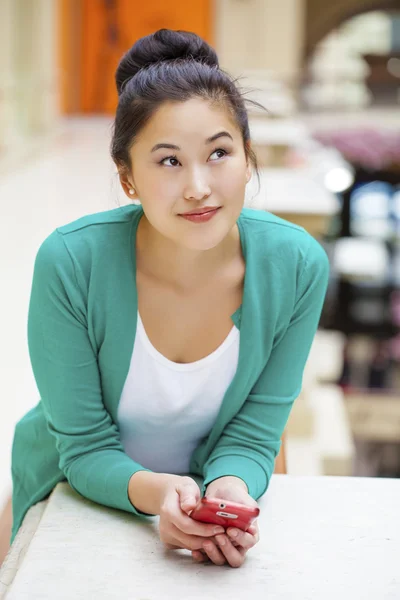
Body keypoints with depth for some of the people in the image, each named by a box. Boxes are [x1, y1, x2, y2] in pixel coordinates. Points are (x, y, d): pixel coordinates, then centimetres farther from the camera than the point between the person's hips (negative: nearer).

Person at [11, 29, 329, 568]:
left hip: (213, 490, 0)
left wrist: (230, 491, -33)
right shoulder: (69, 262, -26)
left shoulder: (298, 266, -20)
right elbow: (86, 447, -17)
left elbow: (252, 434, -11)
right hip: (77, 497, 0)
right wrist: (153, 491, -37)